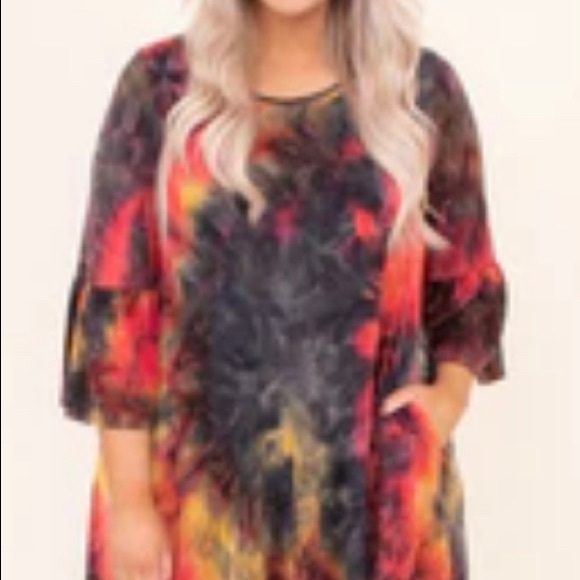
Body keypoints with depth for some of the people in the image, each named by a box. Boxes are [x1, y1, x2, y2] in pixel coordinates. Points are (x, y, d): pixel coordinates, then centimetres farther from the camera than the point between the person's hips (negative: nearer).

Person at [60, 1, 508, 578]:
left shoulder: (424, 87, 0)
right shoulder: (161, 85, -4)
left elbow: (467, 282, 11)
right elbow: (116, 300, -4)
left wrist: (450, 395, -6)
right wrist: (130, 499, -6)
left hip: (375, 487, 1)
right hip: (200, 487, -1)